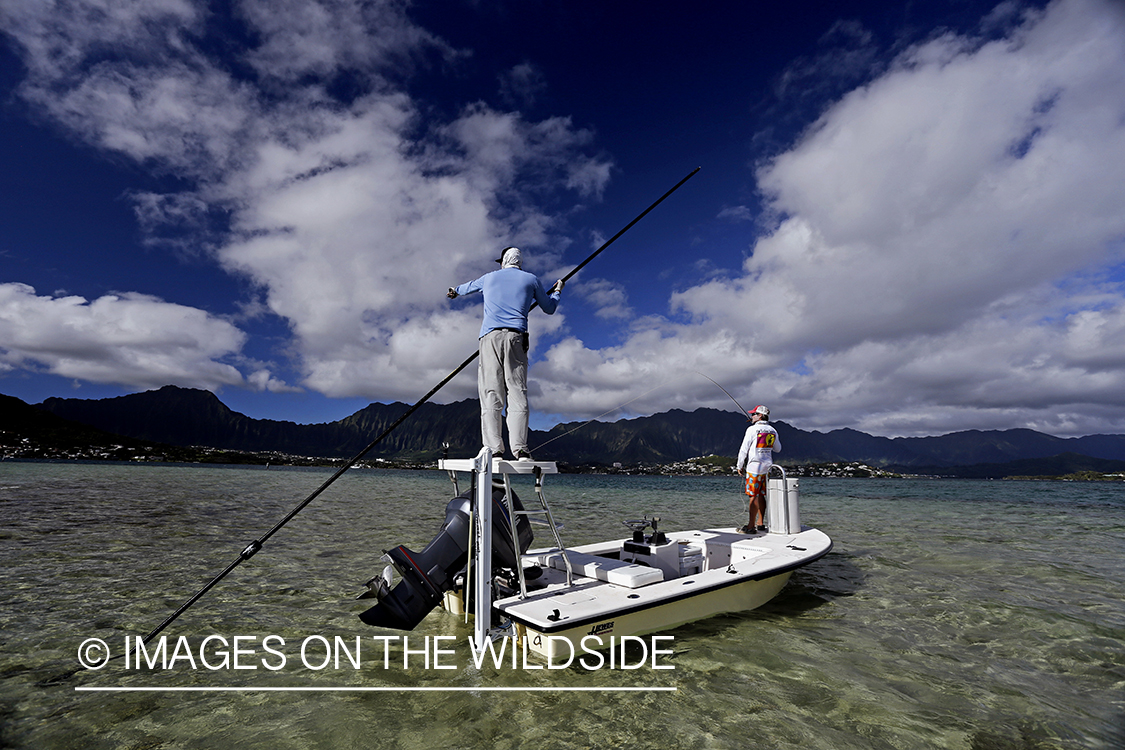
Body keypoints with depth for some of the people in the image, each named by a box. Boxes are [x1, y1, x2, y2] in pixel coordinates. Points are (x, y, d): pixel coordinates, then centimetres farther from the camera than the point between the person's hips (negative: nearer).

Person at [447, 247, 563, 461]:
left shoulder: (489, 278, 22)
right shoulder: (531, 280, 17)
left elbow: (469, 286, 44)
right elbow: (549, 308, 27)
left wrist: (456, 291, 67)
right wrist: (557, 291, 47)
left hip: (490, 336, 1)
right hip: (516, 337, 0)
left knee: (491, 394, -4)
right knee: (517, 393, -6)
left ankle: (494, 448, -12)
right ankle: (520, 449, -17)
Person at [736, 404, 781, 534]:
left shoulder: (752, 429, -11)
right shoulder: (772, 431, 9)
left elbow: (744, 450, -10)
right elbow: (777, 448, 22)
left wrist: (739, 466, 0)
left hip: (754, 466, -7)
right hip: (767, 466, 7)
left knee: (753, 496, -5)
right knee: (761, 495, 13)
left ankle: (751, 526, -3)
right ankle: (760, 524, 18)